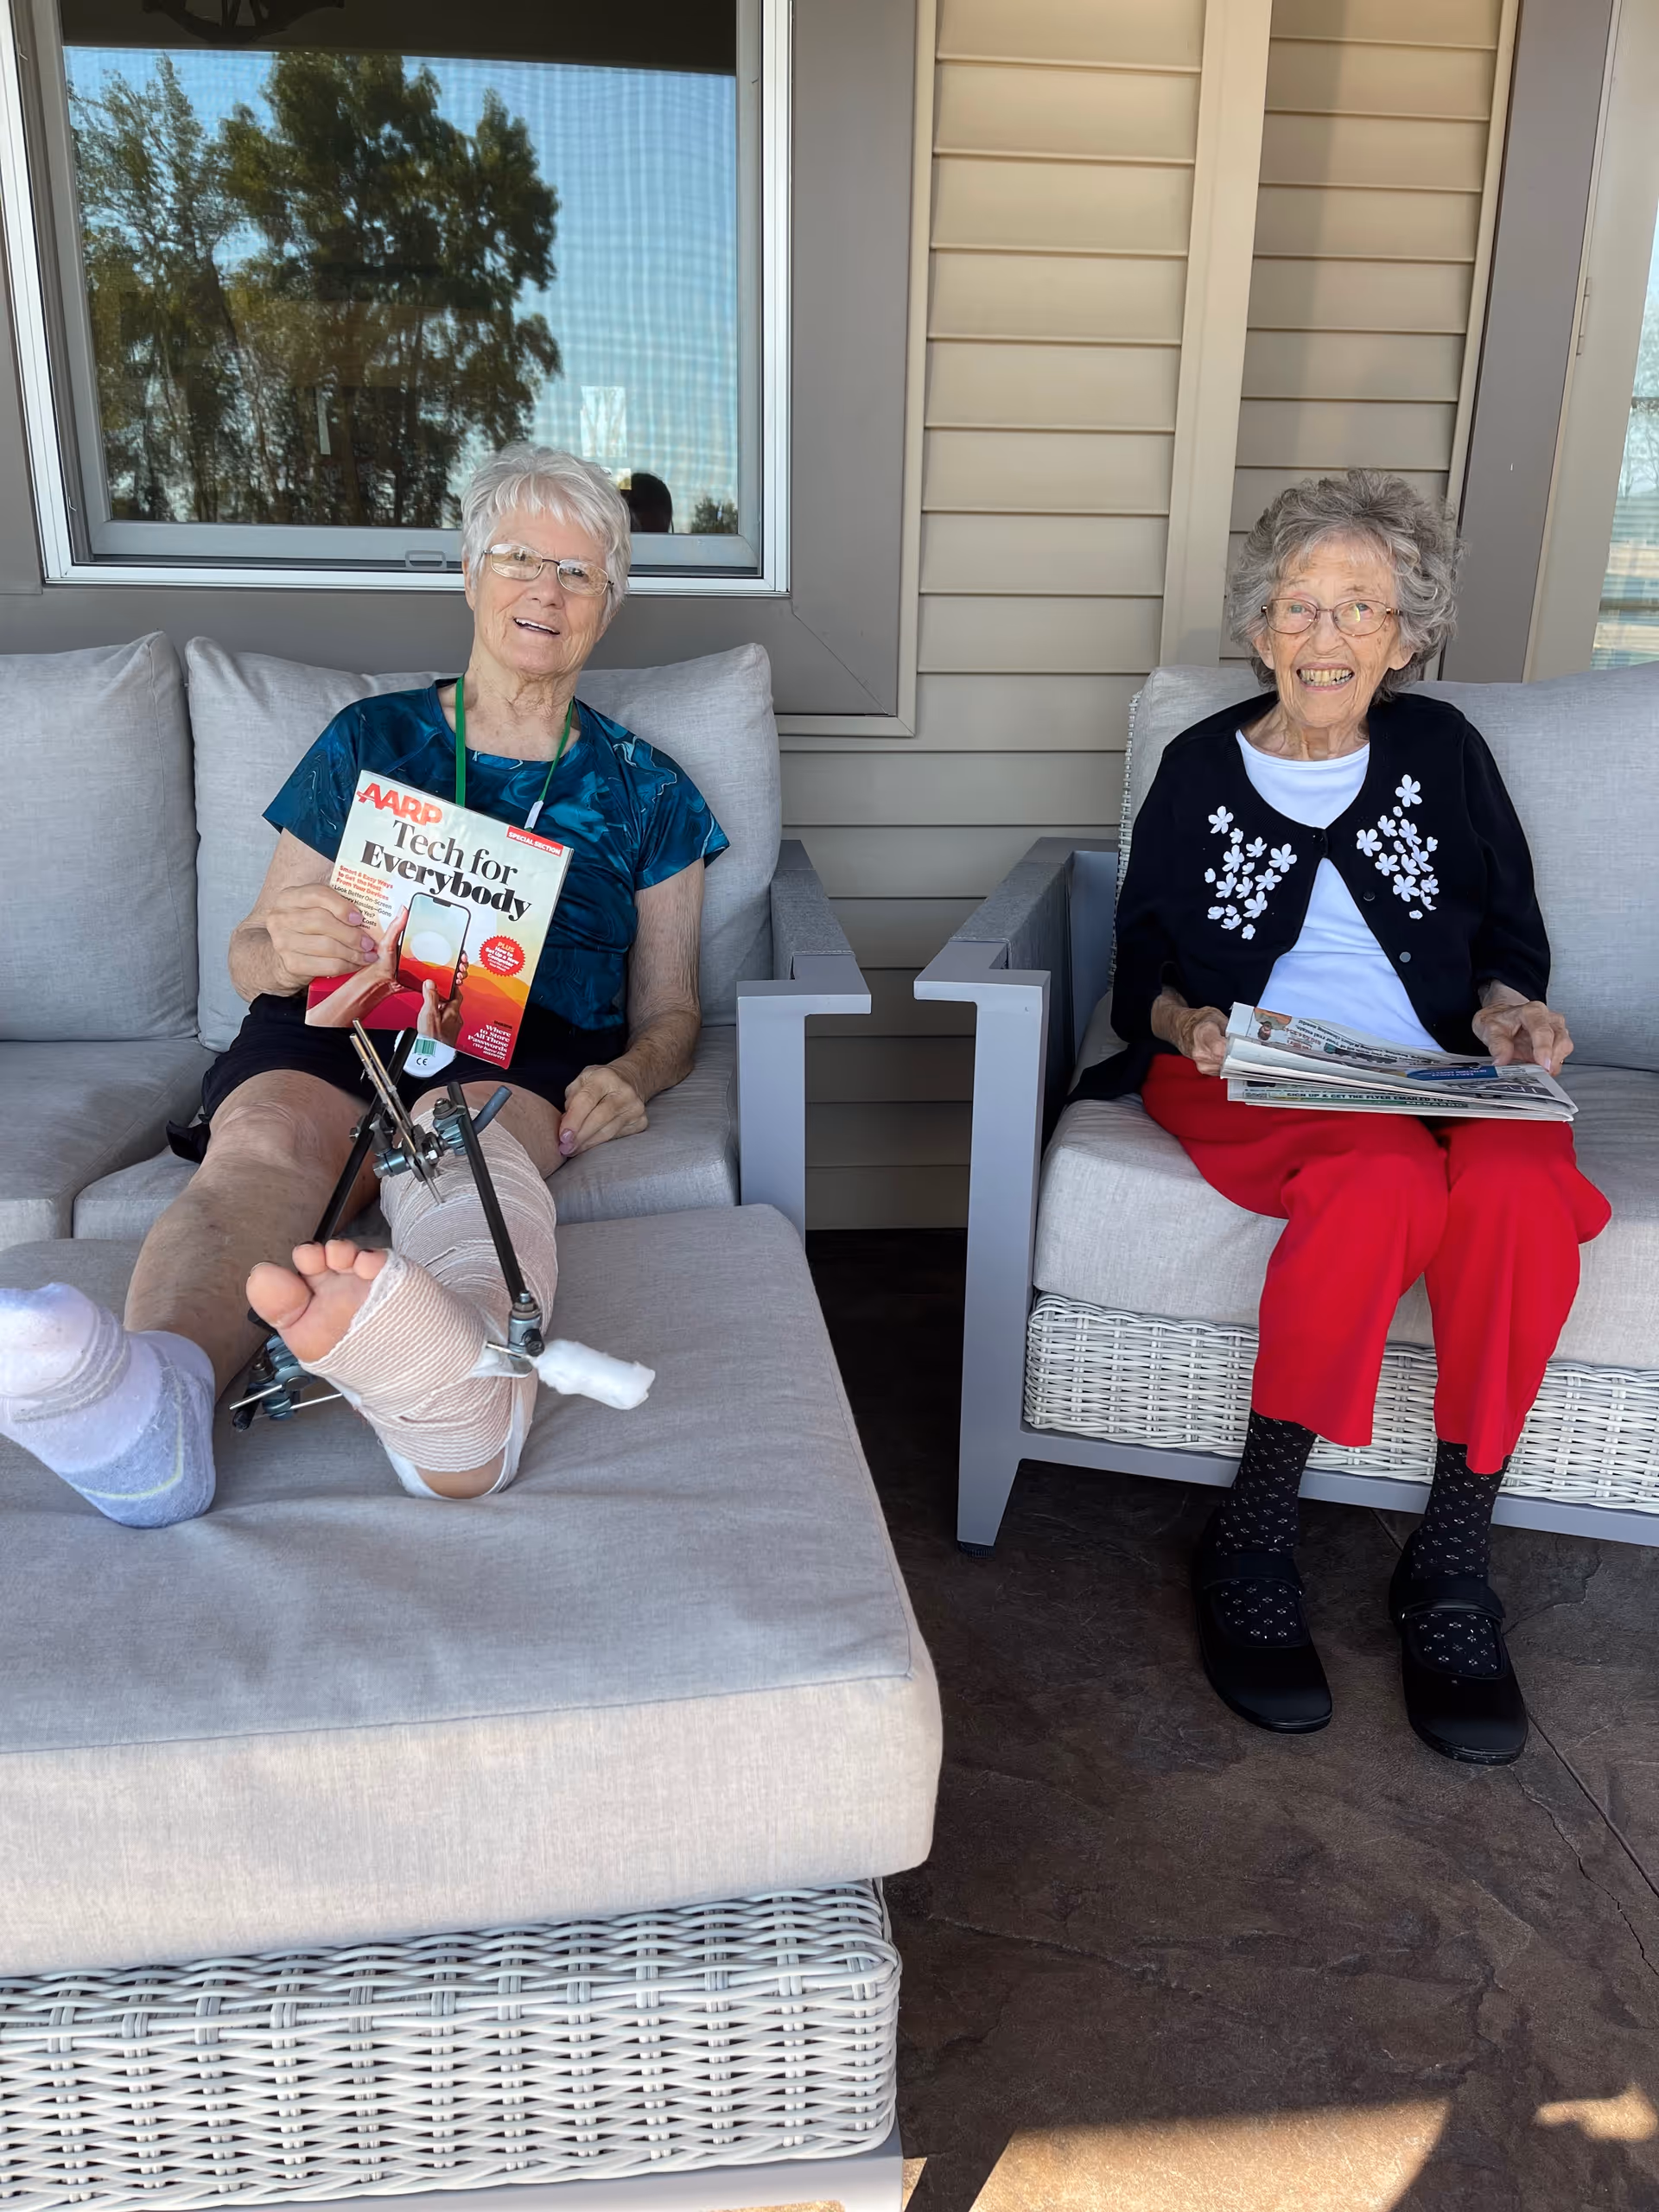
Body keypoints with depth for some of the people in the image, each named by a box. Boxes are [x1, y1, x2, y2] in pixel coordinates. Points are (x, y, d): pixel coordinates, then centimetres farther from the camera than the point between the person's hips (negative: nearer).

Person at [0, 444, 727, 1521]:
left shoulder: (643, 788, 22)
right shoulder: (371, 739, 21)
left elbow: (670, 1007, 19)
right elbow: (250, 955, 17)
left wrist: (634, 1074, -7)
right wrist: (285, 951, -10)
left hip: (530, 1049, -1)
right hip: (331, 1030, 1)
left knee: (467, 1145, -39)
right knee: (268, 1140, -36)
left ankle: (463, 1380, -71)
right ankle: (153, 1387, -65)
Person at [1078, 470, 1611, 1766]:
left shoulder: (1442, 751, 15)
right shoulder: (1202, 770, 12)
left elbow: (1511, 934, 19)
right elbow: (1144, 962, 12)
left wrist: (1507, 1006, -2)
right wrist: (1185, 1019, -10)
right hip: (1255, 1079, -2)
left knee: (1522, 1192, -34)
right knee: (1386, 1182, -37)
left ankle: (1451, 1565, -18)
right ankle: (1252, 1545, -20)